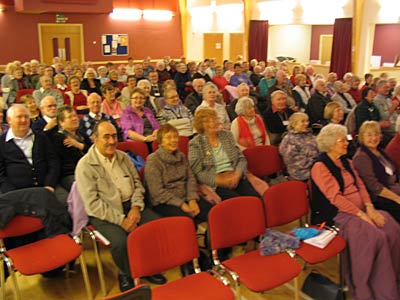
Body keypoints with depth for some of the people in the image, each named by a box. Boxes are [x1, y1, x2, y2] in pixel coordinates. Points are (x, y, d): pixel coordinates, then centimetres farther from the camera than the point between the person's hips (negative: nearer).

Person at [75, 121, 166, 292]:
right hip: (104, 214, -5)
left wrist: (136, 207, -6)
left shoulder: (123, 157, 10)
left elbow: (137, 183, 13)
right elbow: (93, 204, -14)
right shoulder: (85, 166, -9)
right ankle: (126, 275, 3)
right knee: (121, 242, -31)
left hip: (131, 206, 6)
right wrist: (121, 220, -19)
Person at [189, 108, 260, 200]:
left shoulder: (227, 135, 15)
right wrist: (220, 180, -14)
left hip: (235, 178, 4)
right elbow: (198, 173, -5)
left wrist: (237, 174, -6)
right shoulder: (195, 144, 1)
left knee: (255, 197, -22)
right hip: (215, 183, -4)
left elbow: (241, 158, 14)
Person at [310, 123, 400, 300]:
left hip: (360, 209, 8)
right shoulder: (320, 166, -10)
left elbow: (360, 184, 13)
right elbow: (335, 197, -17)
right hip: (337, 215, -8)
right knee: (374, 236, -27)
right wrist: (361, 215, -19)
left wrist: (369, 207, -5)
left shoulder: (346, 161, 17)